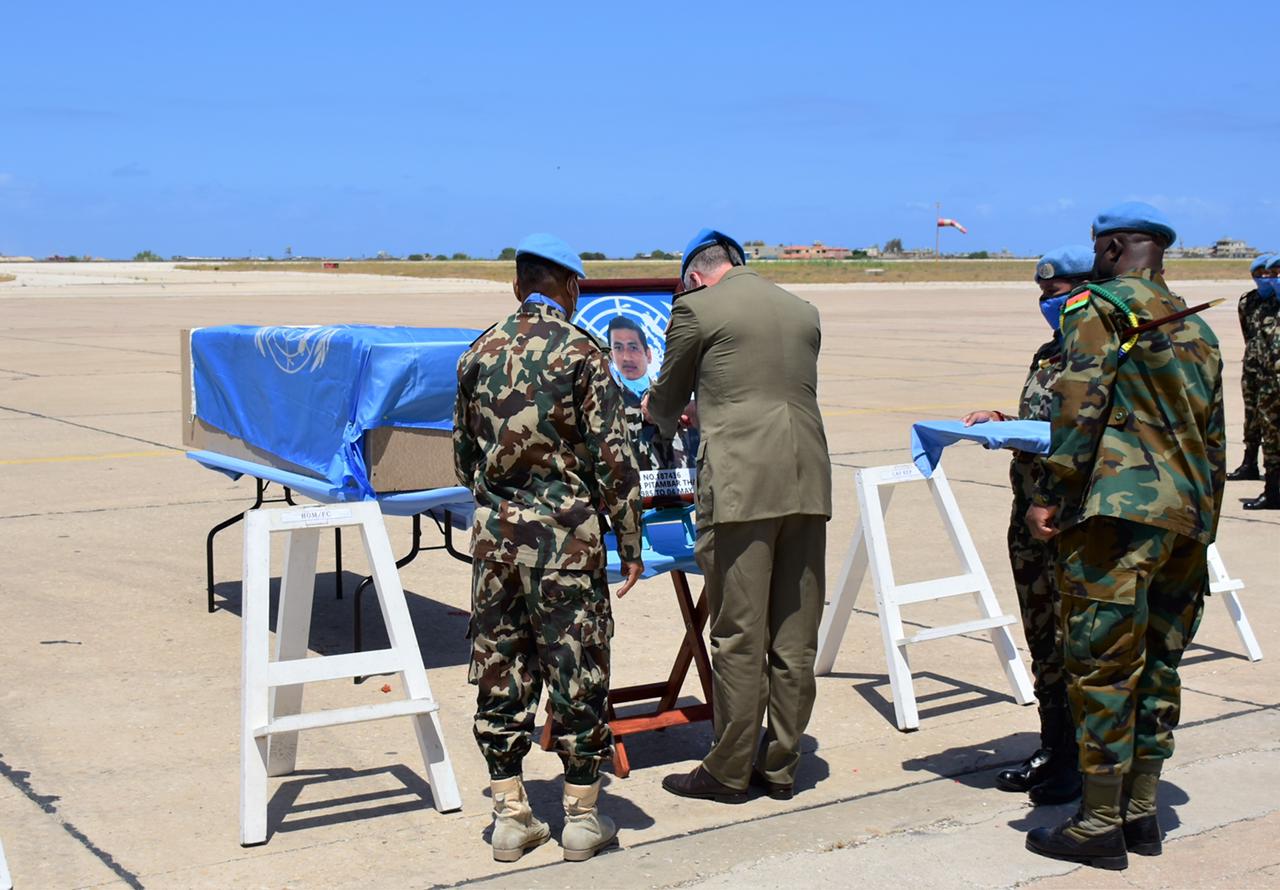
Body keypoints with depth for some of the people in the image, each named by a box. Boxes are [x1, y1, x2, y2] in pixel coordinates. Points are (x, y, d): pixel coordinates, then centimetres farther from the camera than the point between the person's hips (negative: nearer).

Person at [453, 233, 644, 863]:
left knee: (500, 670, 11)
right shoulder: (581, 351, -7)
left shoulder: (479, 353, 7)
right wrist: (629, 542, -2)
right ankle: (582, 818, 13)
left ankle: (510, 816, 17)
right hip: (565, 532, -4)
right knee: (576, 670, 5)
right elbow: (612, 457, -10)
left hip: (494, 531, 5)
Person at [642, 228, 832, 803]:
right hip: (807, 483, 6)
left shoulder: (695, 308, 1)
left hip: (740, 485, -6)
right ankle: (781, 766, 18)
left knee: (738, 636, 0)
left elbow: (667, 398, 11)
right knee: (795, 636, 9)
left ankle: (729, 772, 9)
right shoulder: (803, 311, 18)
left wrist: (656, 412, 35)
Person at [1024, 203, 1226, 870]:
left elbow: (1080, 402, -15)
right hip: (1188, 515, 8)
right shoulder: (1196, 328, 20)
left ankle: (1100, 823, 1)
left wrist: (1050, 492, -14)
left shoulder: (1098, 307, -2)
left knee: (1102, 664, -3)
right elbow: (1212, 436, 21)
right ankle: (1142, 812, 20)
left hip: (1120, 506, -8)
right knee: (1157, 663, 13)